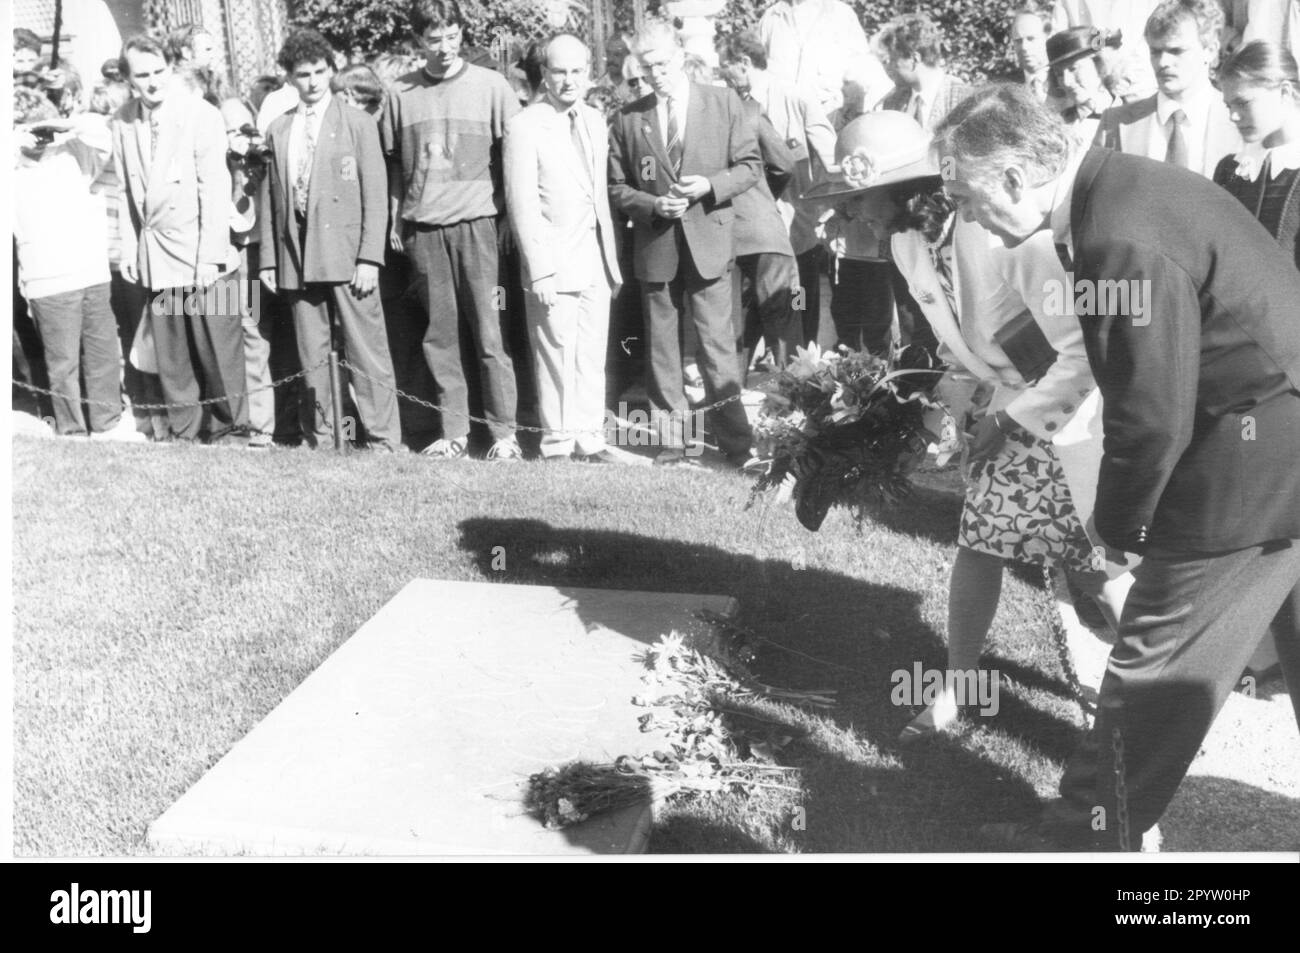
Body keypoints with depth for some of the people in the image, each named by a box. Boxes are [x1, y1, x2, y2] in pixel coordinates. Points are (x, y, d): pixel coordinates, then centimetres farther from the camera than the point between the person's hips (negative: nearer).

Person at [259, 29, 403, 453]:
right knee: (312, 357, 6)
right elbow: (268, 198, 15)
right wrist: (268, 258, 8)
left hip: (346, 254, -3)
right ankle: (321, 440, 13)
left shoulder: (357, 123, 4)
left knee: (366, 351, -5)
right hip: (296, 258, 4)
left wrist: (370, 258, -10)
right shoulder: (277, 130, 14)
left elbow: (376, 194, -1)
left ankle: (382, 441, -1)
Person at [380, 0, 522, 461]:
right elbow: (393, 164, 14)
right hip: (422, 228, 2)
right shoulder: (401, 93, 8)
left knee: (489, 332, -4)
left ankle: (504, 433, 2)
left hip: (475, 221, -2)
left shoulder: (491, 86, 3)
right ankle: (453, 431, 11)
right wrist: (395, 222, 8)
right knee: (439, 335, 4)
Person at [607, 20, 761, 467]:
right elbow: (616, 187, 8)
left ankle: (735, 441, 6)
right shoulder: (628, 118, 6)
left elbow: (750, 165, 5)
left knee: (717, 343, -3)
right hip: (654, 247, 2)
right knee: (662, 347, 6)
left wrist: (709, 186, -12)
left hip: (708, 242, -2)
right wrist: (653, 204, -11)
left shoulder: (723, 102, 4)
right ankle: (672, 442, 15)